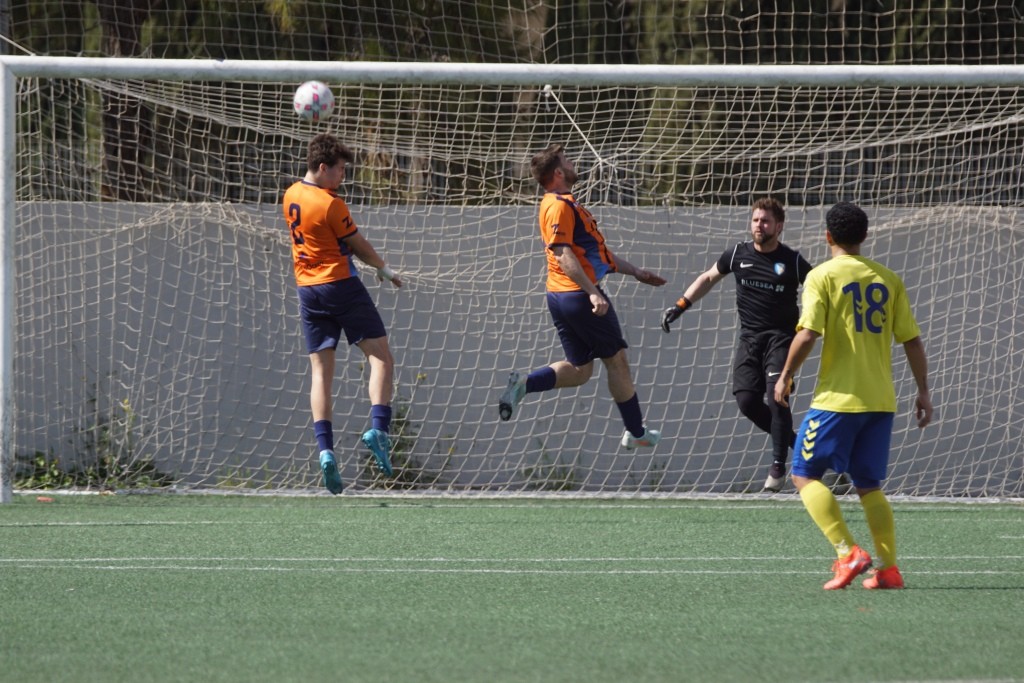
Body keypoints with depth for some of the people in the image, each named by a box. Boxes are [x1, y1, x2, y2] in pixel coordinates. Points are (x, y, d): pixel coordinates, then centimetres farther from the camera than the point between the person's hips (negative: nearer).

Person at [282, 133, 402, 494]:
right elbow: (358, 246, -4)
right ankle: (378, 428, -17)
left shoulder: (291, 196, 6)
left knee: (321, 370, 2)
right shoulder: (331, 204, -14)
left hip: (307, 289, 6)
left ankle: (324, 448, -10)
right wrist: (384, 269, 12)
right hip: (340, 285, -6)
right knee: (381, 357, 0)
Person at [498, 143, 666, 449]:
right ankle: (635, 432, 15)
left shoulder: (561, 204, 18)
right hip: (580, 295, -10)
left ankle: (524, 384, -5)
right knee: (616, 359, 5)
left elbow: (594, 251, 25)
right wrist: (593, 293, -31)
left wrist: (635, 271, 28)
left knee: (579, 369, 13)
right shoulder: (561, 205, -15)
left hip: (559, 296, 10)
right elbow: (564, 255, -25)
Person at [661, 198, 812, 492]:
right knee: (746, 400, -9)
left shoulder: (792, 261, -5)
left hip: (781, 336, -4)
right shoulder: (738, 254, 4)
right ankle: (790, 439, 15)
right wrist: (680, 306, 11)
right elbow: (708, 278, 17)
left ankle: (778, 465, -7)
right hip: (749, 337, 4)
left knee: (776, 396, -18)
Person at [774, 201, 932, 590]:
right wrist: (923, 391, 16)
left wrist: (785, 376, 1)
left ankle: (847, 553, -12)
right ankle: (889, 568, 5)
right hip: (881, 399, 5)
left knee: (805, 475, 4)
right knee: (869, 486, 15)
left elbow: (808, 335, -14)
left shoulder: (823, 276, -6)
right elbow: (912, 340, 8)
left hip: (838, 397, -5)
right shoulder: (888, 280, 8)